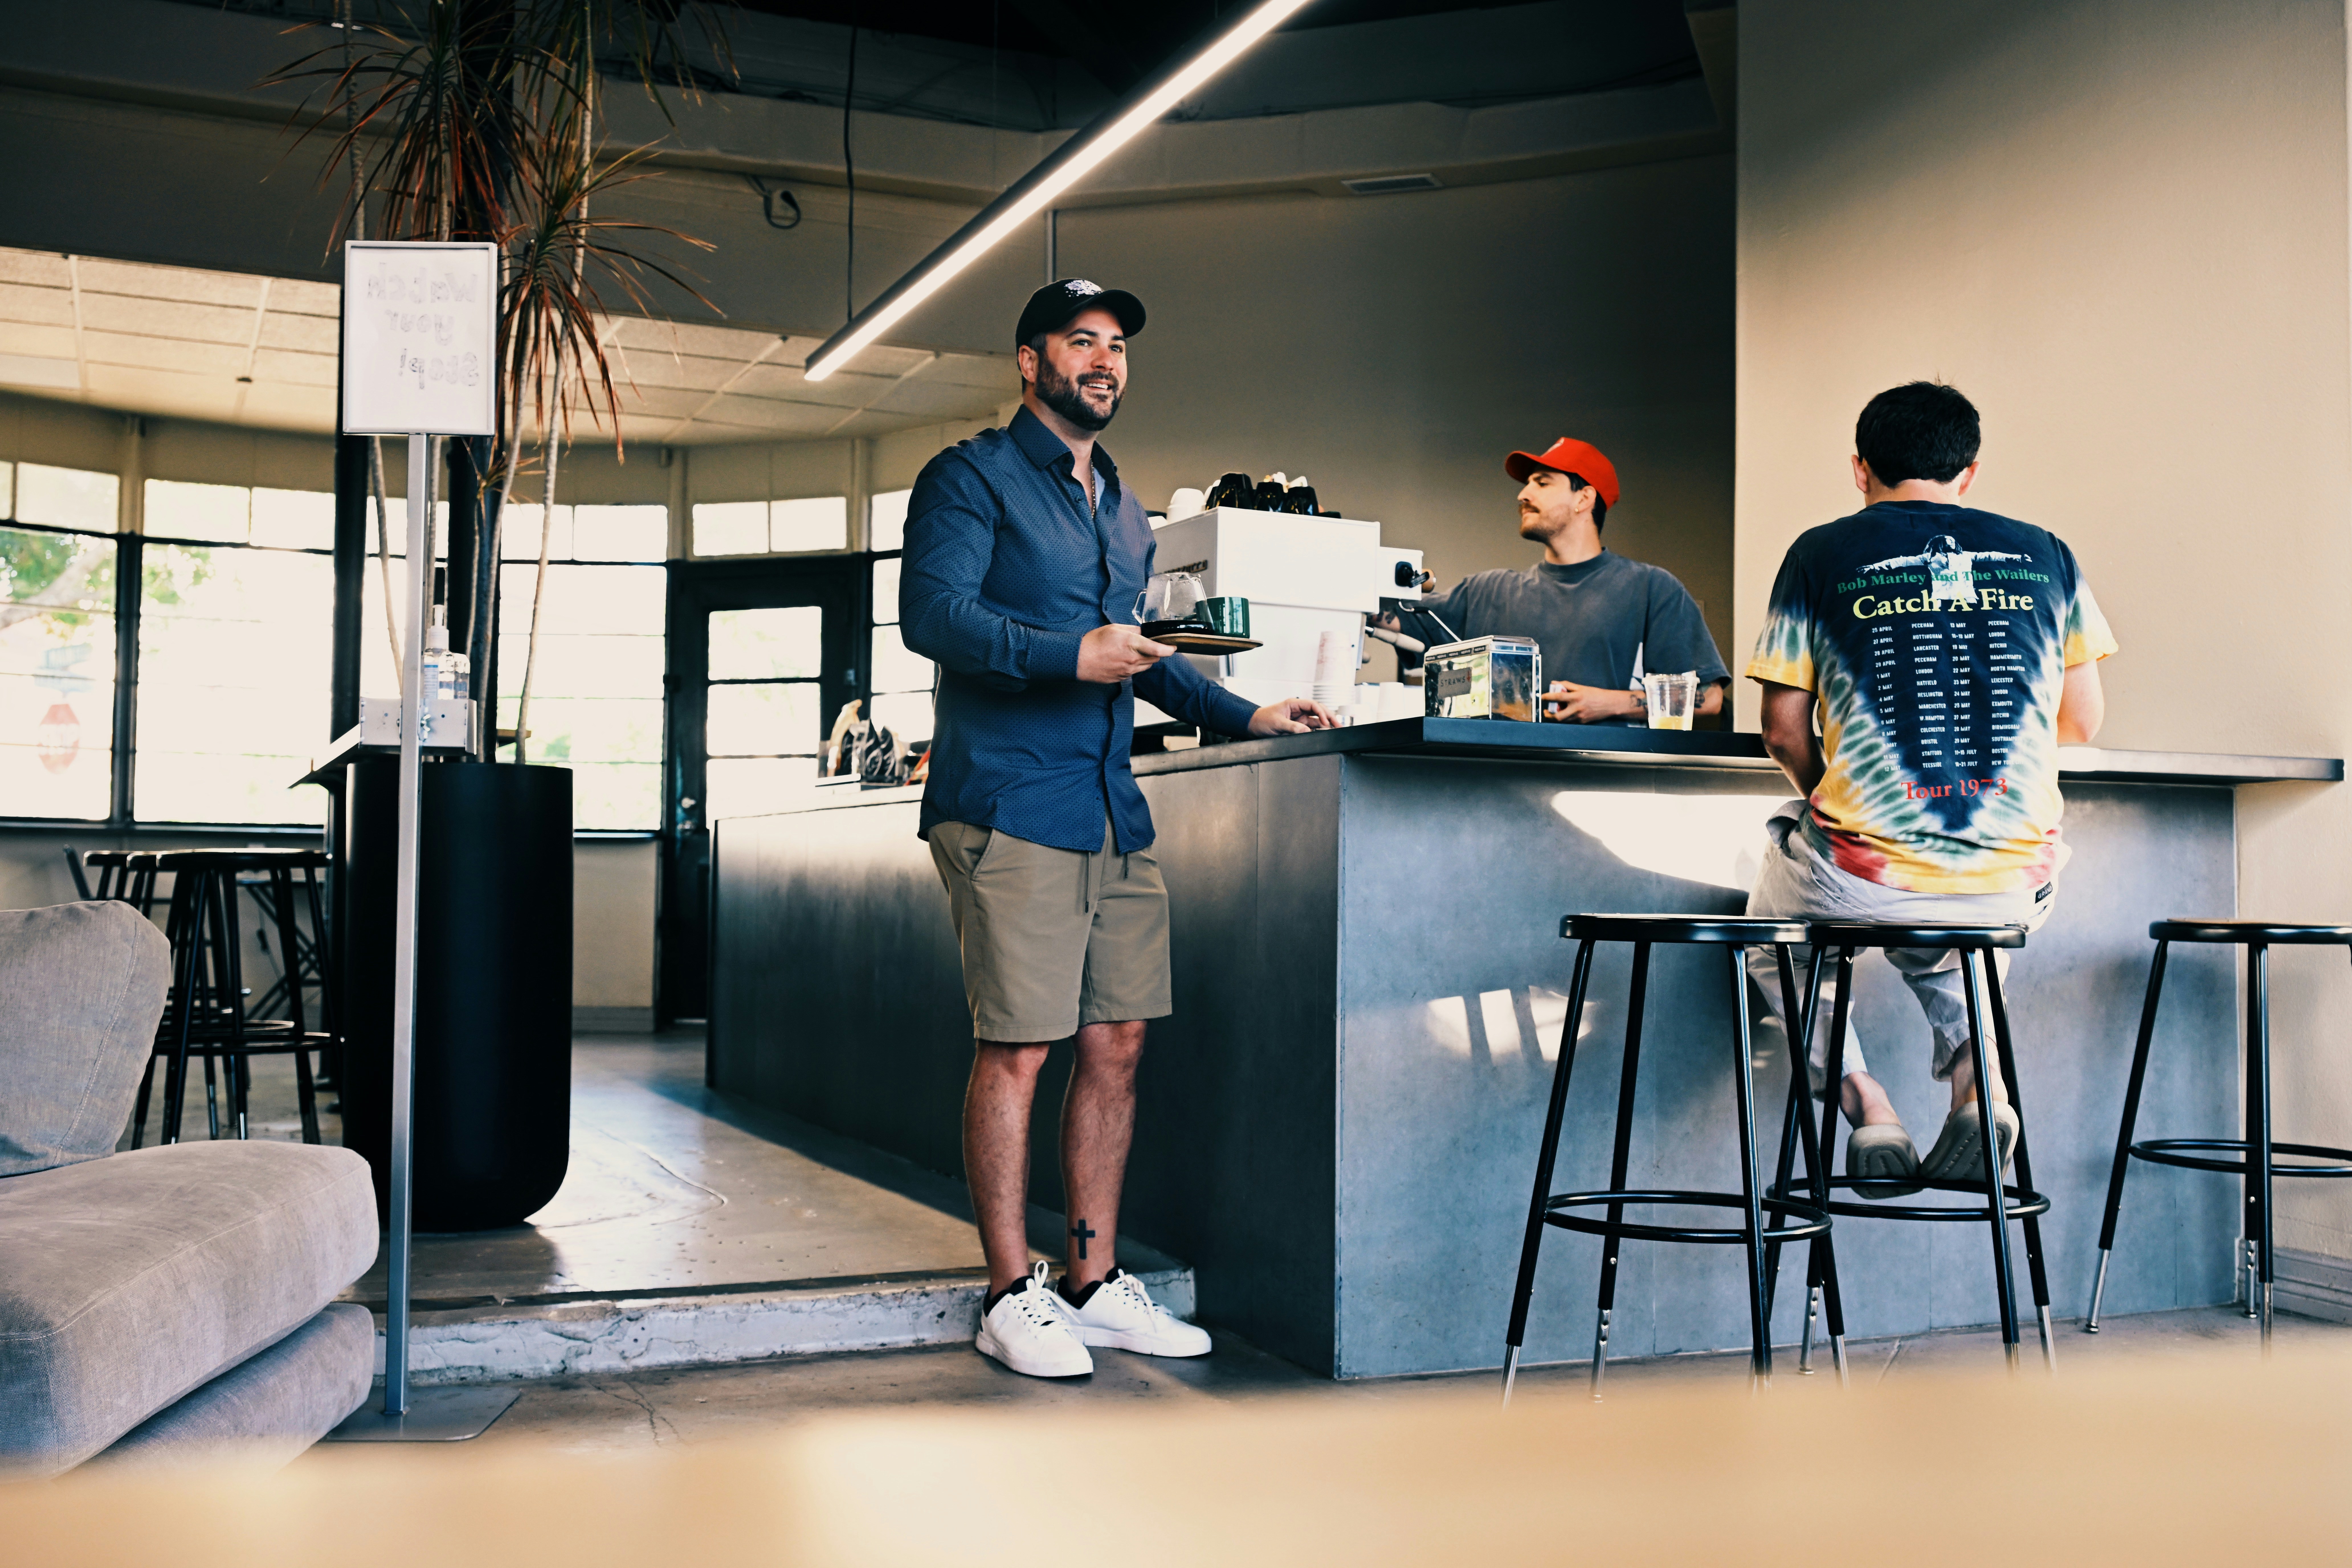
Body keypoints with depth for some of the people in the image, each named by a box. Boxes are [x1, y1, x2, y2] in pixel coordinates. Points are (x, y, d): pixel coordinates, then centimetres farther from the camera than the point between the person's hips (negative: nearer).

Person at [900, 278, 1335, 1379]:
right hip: (1008, 809, -7)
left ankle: (1095, 1282, 17)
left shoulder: (1124, 511, 23)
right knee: (1017, 1048, -6)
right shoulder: (973, 479, 0)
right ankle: (1012, 1296, 4)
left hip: (1114, 813, 8)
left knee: (1116, 1045, 7)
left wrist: (1243, 716, 24)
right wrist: (1068, 654, -22)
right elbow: (932, 615, -14)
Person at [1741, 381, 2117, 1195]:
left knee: (1769, 930, 30)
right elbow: (2083, 722, 15)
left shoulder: (1822, 555, 2)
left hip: (1864, 881, -3)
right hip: (2014, 885, 3)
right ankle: (1973, 1059, 9)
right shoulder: (2045, 555, 8)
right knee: (1943, 928, 38)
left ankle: (1861, 1096, 8)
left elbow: (1783, 734, 1)